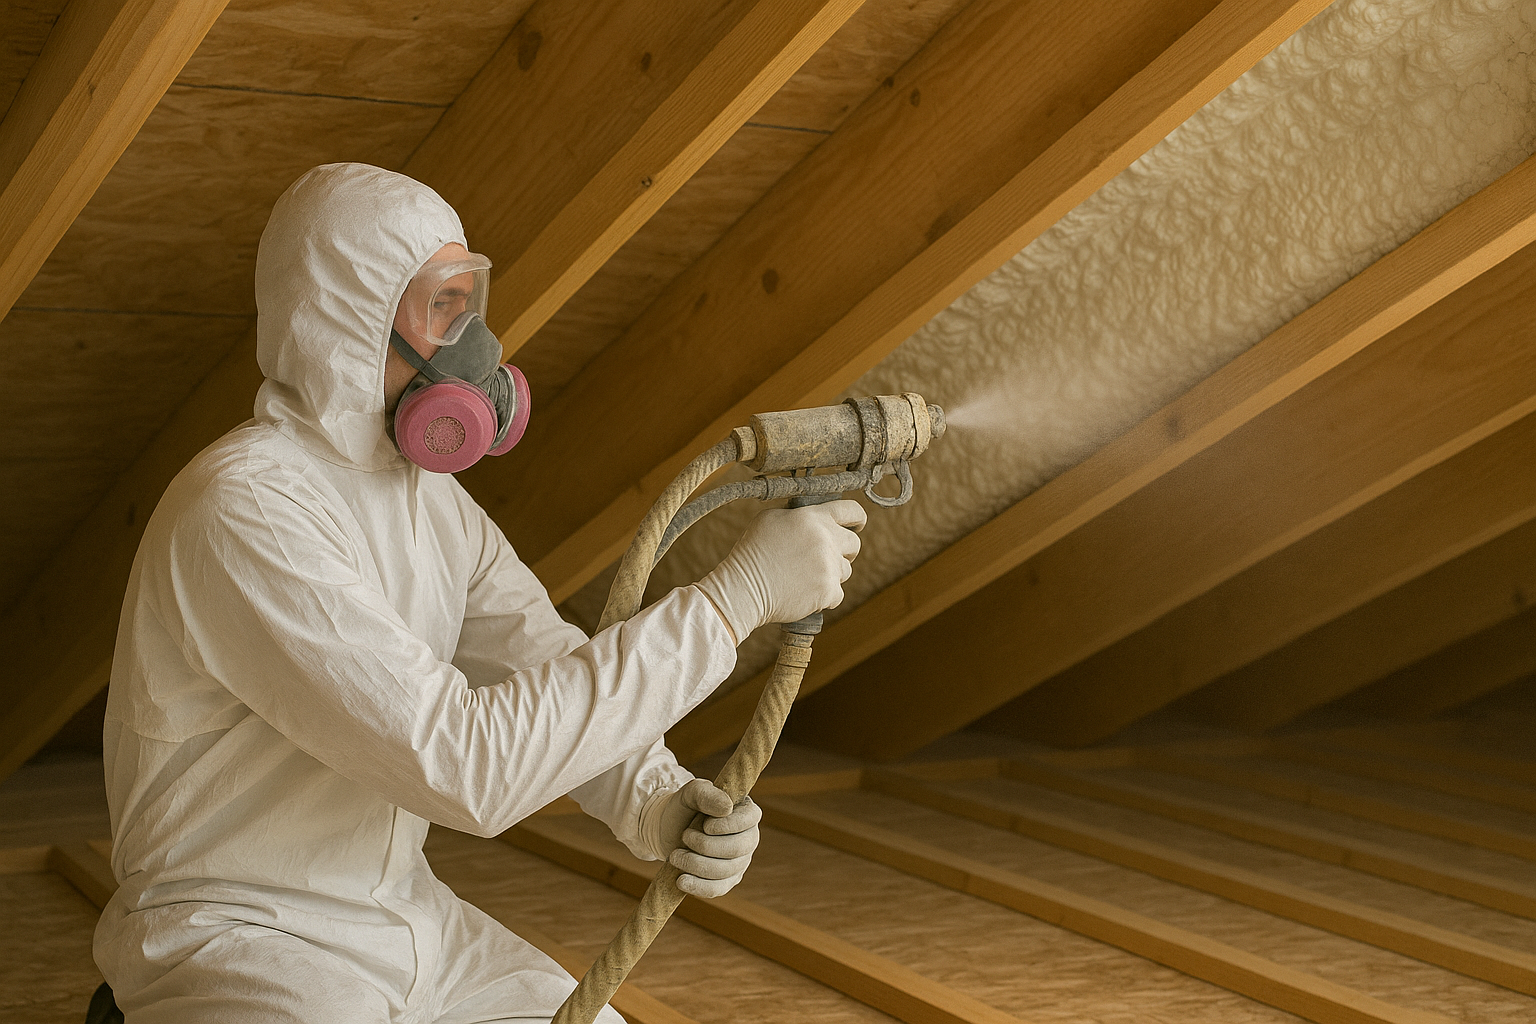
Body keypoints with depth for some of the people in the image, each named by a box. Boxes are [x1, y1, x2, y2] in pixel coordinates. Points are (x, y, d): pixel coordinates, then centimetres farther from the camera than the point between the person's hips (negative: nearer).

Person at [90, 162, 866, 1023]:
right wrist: (734, 596, -30)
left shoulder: (436, 501, 5)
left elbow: (559, 676, 3)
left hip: (410, 918, 8)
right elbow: (463, 761, -31)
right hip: (237, 942, -8)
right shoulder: (243, 514, -25)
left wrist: (664, 807, -20)